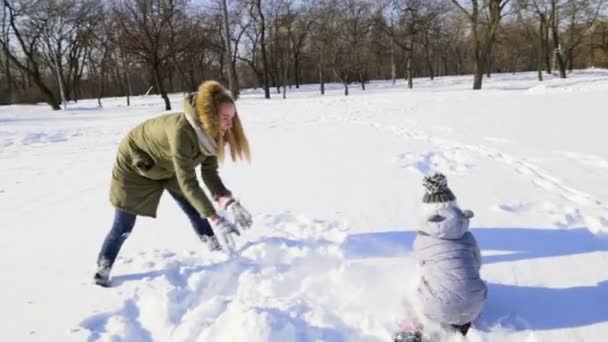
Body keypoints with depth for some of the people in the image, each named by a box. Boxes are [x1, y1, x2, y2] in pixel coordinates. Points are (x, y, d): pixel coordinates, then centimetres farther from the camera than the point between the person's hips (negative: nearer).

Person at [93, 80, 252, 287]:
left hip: (167, 166, 6)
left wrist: (229, 203, -33)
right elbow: (187, 181, -42)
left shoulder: (211, 132, -18)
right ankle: (102, 271, 23)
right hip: (135, 164, -6)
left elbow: (210, 174, -17)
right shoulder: (181, 130, -42)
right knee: (124, 227, 1)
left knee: (197, 212, 1)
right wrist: (214, 219, -45)